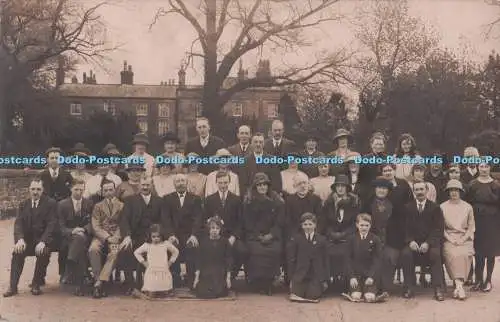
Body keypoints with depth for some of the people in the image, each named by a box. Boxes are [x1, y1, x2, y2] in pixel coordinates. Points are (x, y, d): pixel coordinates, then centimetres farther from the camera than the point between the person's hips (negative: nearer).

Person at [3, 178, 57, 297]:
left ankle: (36, 284, -16)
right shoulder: (24, 204, 12)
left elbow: (51, 224, -12)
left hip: (43, 240, -3)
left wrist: (43, 242, -27)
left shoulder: (51, 203, -2)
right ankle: (13, 286, -19)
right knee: (17, 252, -25)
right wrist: (20, 239, -20)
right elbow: (18, 223, 0)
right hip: (27, 239, 3)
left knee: (43, 252, -33)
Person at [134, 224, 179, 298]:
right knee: (151, 295, -4)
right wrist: (143, 262, 7)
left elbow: (176, 252, 17)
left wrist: (170, 262, 10)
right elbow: (136, 252, 14)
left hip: (164, 272, 1)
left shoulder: (166, 244, 4)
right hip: (152, 272, -1)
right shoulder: (147, 245, 2)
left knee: (165, 294, -2)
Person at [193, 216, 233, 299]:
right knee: (201, 292, -16)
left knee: (218, 292, -21)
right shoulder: (203, 241, 1)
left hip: (220, 274, -1)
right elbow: (198, 259, 2)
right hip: (205, 273, 1)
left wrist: (228, 277, -4)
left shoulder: (224, 242, -1)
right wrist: (196, 276, -2)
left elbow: (228, 259, 1)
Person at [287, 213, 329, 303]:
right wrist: (291, 278, -2)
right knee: (295, 297, -13)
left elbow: (326, 260, 7)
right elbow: (291, 259, 2)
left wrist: (326, 279, 4)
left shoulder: (322, 240, 5)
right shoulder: (295, 239, 1)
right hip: (299, 275, -1)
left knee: (313, 297, -12)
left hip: (316, 276, 1)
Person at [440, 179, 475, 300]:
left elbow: (471, 227, 10)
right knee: (453, 254, -31)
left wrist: (463, 239, -6)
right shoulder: (442, 207, 9)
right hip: (449, 239, -1)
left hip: (465, 239, 1)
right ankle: (459, 285, -34)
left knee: (464, 254, -30)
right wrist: (451, 239, -9)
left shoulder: (468, 207, 12)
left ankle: (458, 286, -27)